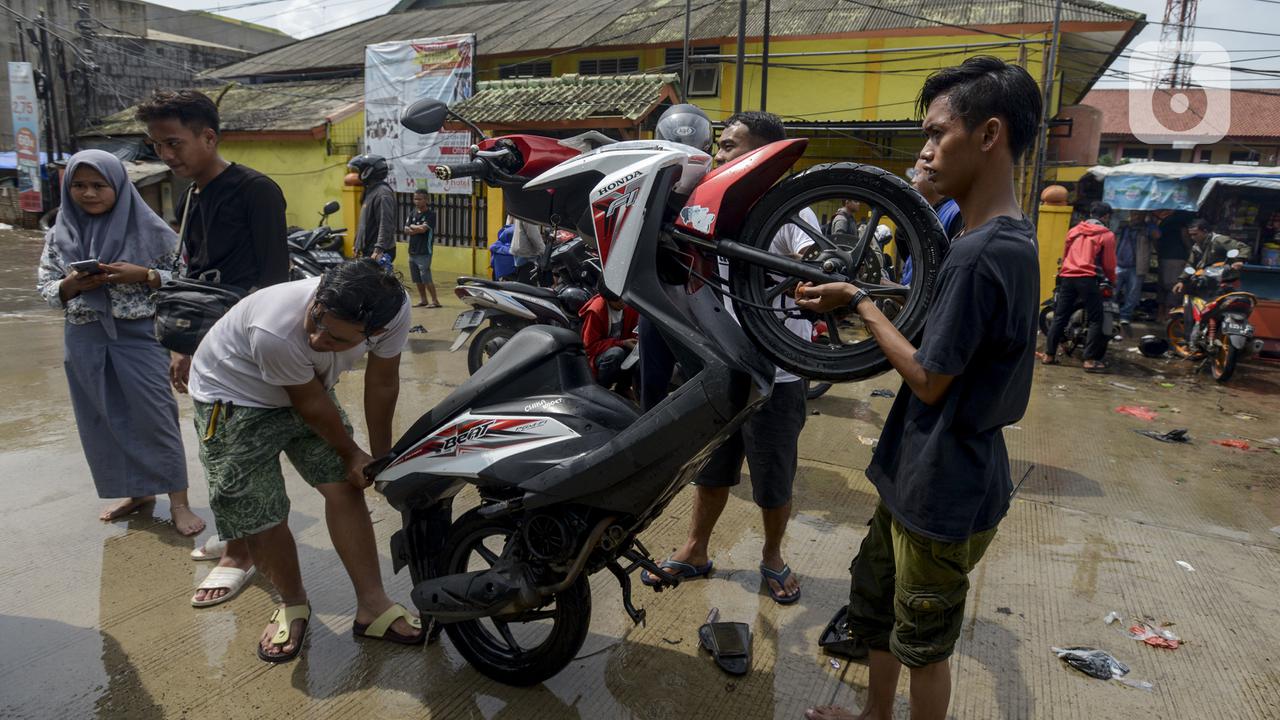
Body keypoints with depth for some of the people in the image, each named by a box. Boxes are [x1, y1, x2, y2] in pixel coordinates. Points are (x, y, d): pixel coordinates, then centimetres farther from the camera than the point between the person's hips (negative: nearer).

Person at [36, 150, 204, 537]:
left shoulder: (149, 229, -5)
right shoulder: (60, 234, 6)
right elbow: (45, 286, 9)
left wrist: (142, 275, -18)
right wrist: (70, 285, -12)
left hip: (139, 336, -4)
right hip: (85, 340, 4)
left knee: (154, 417, -3)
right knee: (104, 420, 11)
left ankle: (178, 503, 4)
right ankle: (136, 491, 27)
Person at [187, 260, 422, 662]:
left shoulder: (394, 311, -30)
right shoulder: (275, 332, -41)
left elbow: (382, 383, -12)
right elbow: (309, 404, -23)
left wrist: (380, 455, 0)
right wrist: (352, 454, -8)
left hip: (308, 386, 4)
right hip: (234, 396, -4)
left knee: (344, 485, -5)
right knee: (258, 512, -8)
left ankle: (372, 606, 6)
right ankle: (292, 604, 19)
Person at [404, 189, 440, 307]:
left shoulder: (430, 214, -6)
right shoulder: (413, 213, 13)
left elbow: (423, 228, -19)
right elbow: (407, 230, 2)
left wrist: (412, 226, -4)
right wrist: (418, 229, -13)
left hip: (424, 252, -7)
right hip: (412, 251, 7)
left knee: (426, 278, -10)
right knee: (417, 279, 11)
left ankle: (435, 300, -4)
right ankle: (423, 300, 22)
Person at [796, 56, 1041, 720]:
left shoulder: (980, 252, -26)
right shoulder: (1012, 240, 5)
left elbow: (929, 381, -20)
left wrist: (857, 303, -10)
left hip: (943, 496, -9)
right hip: (920, 479, 9)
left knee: (924, 645, 13)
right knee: (875, 607, 25)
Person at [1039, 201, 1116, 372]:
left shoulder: (1074, 230, 17)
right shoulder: (1107, 235, 3)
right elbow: (1109, 264, 5)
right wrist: (1113, 281, 22)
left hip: (1067, 277, 5)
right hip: (1087, 279, -5)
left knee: (1060, 317, 10)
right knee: (1095, 320, 0)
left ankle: (1049, 354, 11)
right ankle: (1090, 359, -6)